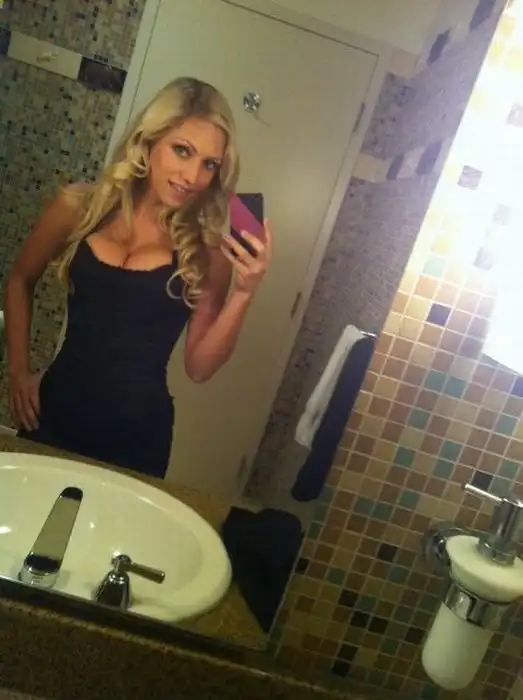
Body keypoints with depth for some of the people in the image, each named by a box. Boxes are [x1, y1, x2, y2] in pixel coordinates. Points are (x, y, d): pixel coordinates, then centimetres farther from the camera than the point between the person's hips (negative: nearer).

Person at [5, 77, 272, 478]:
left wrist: (243, 293, -22)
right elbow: (21, 281, 11)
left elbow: (199, 367, -10)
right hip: (54, 412, 2)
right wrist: (19, 369, 4)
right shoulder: (81, 207, -6)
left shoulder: (208, 251, -11)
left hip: (137, 437, -2)